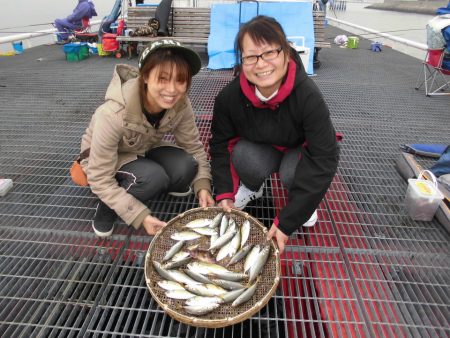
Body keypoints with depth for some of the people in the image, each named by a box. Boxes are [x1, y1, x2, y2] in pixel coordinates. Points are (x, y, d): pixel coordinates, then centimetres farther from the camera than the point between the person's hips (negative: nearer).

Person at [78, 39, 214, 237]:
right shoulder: (113, 113, -37)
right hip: (102, 158, -4)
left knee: (186, 167, -23)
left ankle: (162, 183, 10)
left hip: (144, 151, 4)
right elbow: (100, 180, -30)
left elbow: (193, 146, -9)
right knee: (153, 176, -32)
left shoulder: (180, 104, -23)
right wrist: (141, 216, -32)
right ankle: (107, 208, -4)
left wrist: (203, 185, -24)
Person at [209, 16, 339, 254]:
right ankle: (252, 188, 6)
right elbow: (220, 144, -10)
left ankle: (305, 200, 4)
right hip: (260, 149, 2)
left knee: (292, 174, -34)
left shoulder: (308, 96, -34)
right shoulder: (229, 97, -25)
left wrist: (287, 222, -34)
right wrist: (225, 194, -22)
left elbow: (323, 160, -33)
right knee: (245, 158, -32)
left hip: (300, 149, -1)